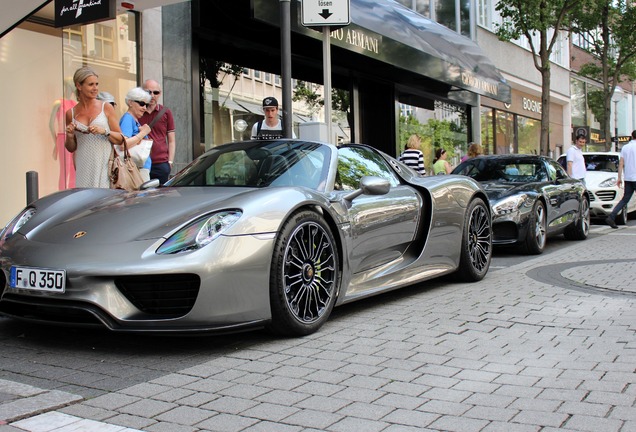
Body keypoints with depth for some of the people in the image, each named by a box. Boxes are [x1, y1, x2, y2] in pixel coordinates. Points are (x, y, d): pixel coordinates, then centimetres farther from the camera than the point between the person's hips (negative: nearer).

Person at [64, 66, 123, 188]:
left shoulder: (106, 108, 4)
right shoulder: (71, 113, 9)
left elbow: (120, 139, 2)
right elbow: (71, 148, 17)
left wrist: (104, 131, -13)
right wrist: (70, 136, -2)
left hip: (104, 165, -2)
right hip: (83, 168, 2)